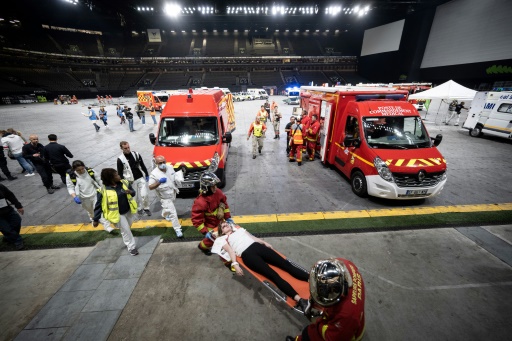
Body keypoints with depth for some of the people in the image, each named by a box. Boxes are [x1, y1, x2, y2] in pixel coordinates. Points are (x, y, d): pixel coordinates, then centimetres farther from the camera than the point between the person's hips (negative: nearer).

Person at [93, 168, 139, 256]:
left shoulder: (124, 183, -10)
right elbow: (98, 206, -15)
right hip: (117, 214, -5)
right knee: (125, 230, 3)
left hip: (128, 210, 5)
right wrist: (96, 219, -10)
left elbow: (133, 192, 1)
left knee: (128, 227, 26)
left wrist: (130, 192, -23)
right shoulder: (103, 190, -23)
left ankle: (128, 242, 55)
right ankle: (132, 247, 22)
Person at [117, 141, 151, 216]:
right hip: (131, 181, -2)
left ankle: (146, 208, 17)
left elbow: (142, 165, 10)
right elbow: (120, 173, -4)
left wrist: (147, 175, 10)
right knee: (137, 196, 8)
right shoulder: (120, 159, -8)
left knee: (144, 195, -2)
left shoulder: (136, 154, 1)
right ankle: (140, 208, 29)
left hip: (141, 178, 2)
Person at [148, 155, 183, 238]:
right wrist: (159, 182, -42)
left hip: (173, 192, 6)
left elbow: (175, 176, 12)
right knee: (172, 212, -7)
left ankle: (165, 215, 64)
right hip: (165, 197, -6)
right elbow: (150, 187, -26)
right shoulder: (154, 173, -24)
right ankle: (178, 229, 6)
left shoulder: (170, 167, -7)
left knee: (168, 207, 33)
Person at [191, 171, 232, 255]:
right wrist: (205, 232, -27)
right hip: (209, 225, -6)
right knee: (212, 239, 10)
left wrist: (228, 217, -2)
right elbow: (196, 219, -29)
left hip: (218, 221, 6)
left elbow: (224, 202, -2)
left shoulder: (217, 192, -18)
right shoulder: (200, 202, -37)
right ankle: (202, 246, 44)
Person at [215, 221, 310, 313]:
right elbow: (230, 250, 3)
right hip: (247, 254, -5)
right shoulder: (222, 239, 17)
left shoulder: (239, 228, 31)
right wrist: (235, 264, -13)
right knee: (273, 274, -23)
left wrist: (265, 243, 17)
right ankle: (300, 300, -34)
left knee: (284, 263, -11)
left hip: (257, 246, 5)